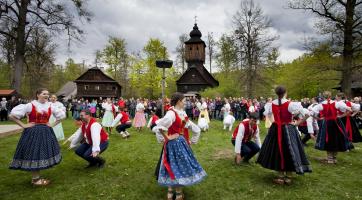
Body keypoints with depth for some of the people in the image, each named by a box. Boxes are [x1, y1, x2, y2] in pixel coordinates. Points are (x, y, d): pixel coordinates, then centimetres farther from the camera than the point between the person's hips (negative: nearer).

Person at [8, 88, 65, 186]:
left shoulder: (50, 106, 3)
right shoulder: (30, 105, -9)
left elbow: (62, 115, 15)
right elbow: (12, 115, -9)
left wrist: (53, 124, 5)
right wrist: (23, 125, -10)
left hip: (46, 132, 5)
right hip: (33, 133, -5)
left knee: (43, 154, 9)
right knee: (33, 154, -2)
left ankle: (37, 177, 24)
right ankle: (35, 179, 11)